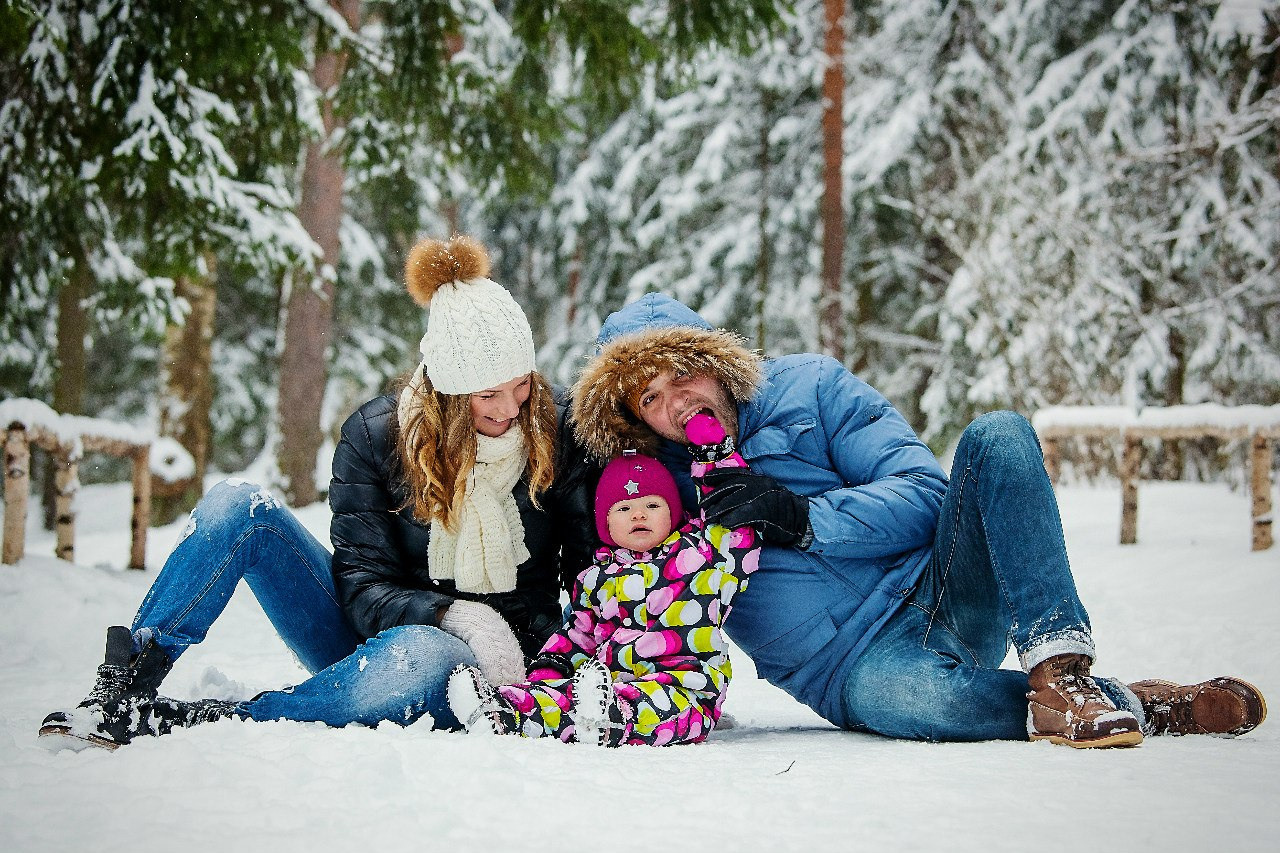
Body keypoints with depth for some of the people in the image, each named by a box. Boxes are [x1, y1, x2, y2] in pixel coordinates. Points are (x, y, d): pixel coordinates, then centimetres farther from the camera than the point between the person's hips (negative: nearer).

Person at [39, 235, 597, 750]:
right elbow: (362, 587, -11)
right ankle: (123, 689, -19)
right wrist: (451, 614, -30)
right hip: (375, 632, 2)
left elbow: (590, 570, -3)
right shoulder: (374, 435, -8)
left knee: (418, 656, -42)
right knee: (238, 506, -17)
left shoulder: (564, 430, -9)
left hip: (484, 663, -2)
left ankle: (188, 723, -30)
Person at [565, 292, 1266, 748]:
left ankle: (1057, 666, -33)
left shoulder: (809, 387, 6)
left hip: (941, 597, 2)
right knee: (891, 691, -41)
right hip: (858, 665, -2)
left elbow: (925, 495, -2)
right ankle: (1152, 705, -27)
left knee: (998, 435, -22)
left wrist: (801, 517, -16)